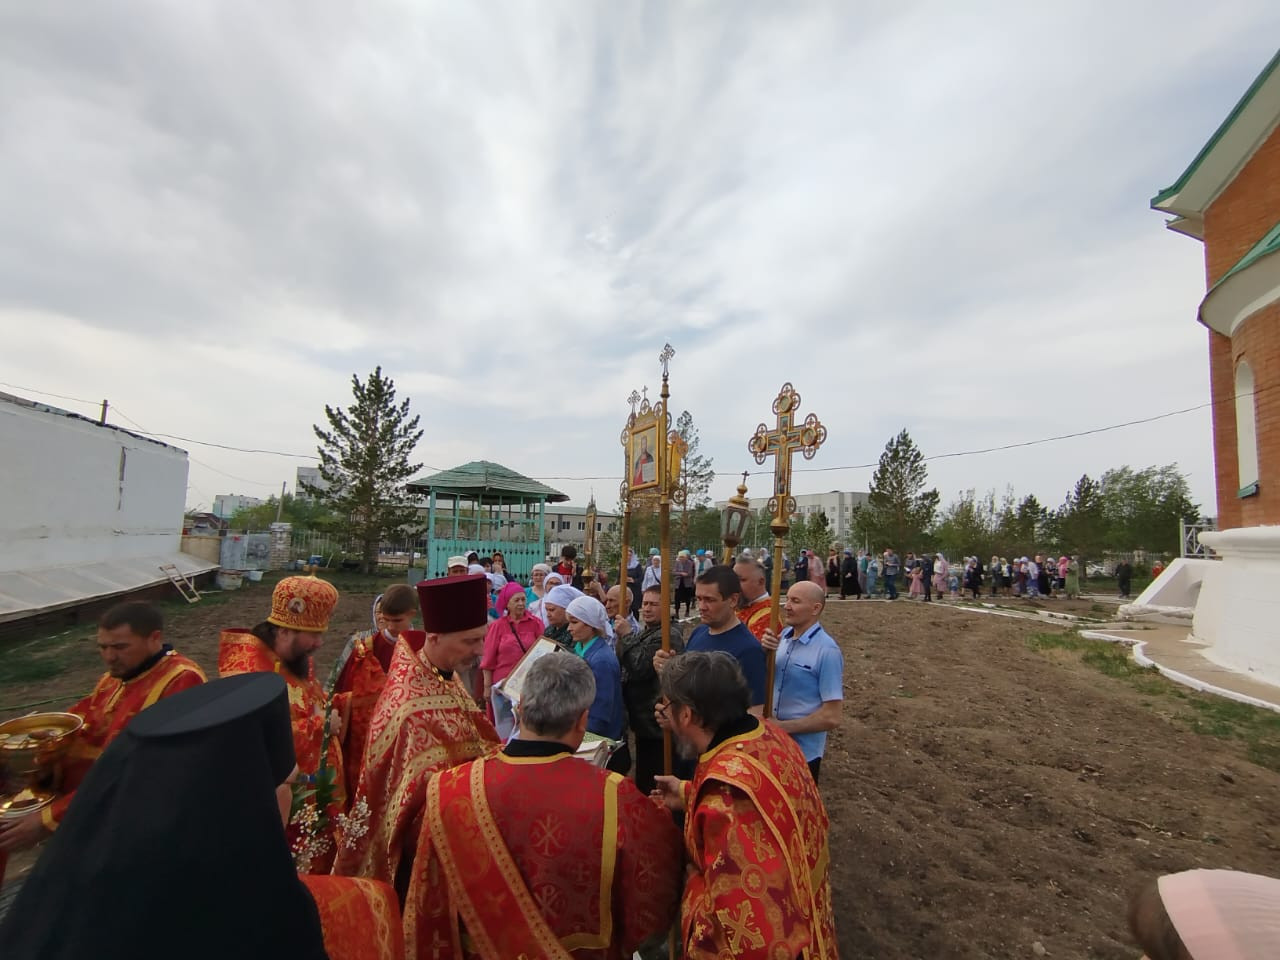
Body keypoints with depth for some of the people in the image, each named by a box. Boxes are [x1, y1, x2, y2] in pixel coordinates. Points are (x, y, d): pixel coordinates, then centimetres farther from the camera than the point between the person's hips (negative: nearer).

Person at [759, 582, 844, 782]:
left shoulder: (827, 651, -22)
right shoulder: (782, 637, -4)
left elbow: (831, 717, -22)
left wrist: (781, 726, -17)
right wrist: (765, 652, -16)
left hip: (802, 751, -6)